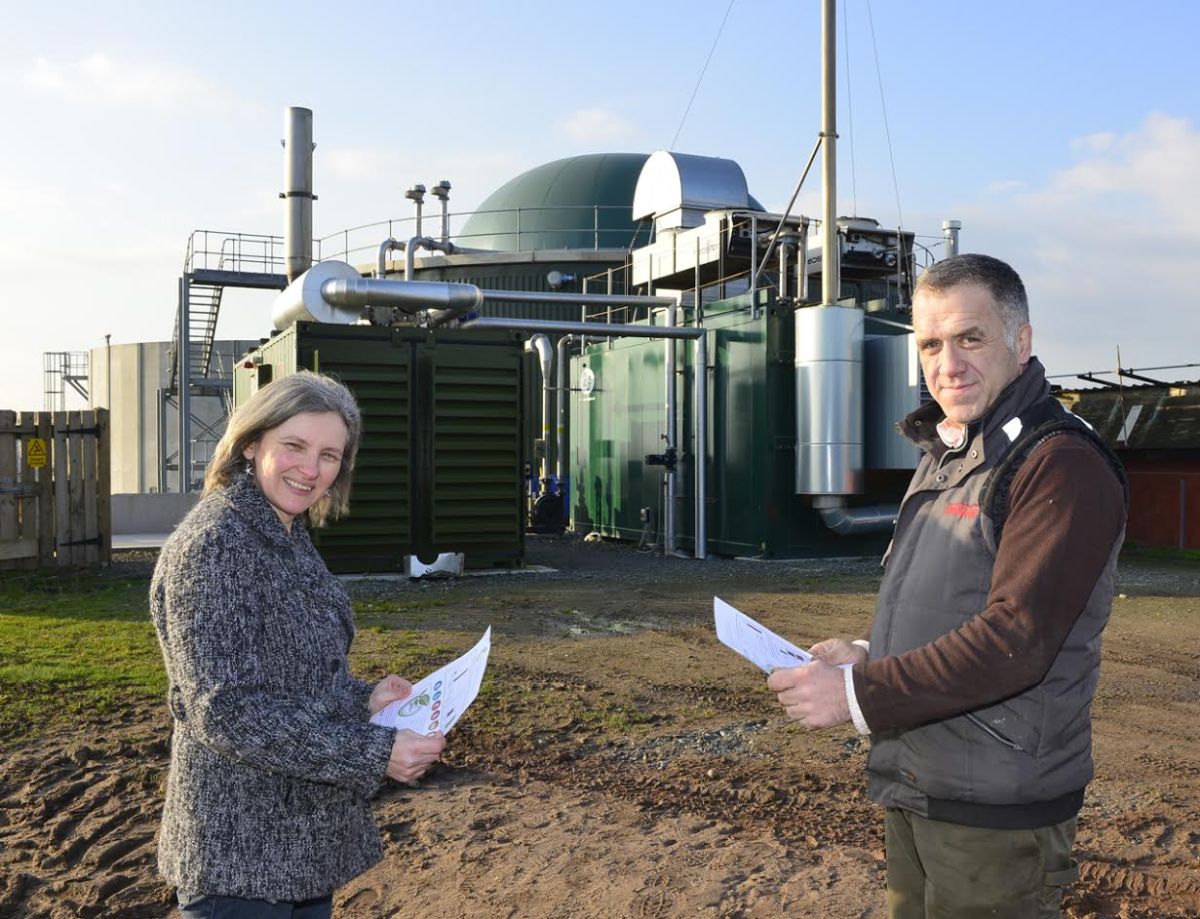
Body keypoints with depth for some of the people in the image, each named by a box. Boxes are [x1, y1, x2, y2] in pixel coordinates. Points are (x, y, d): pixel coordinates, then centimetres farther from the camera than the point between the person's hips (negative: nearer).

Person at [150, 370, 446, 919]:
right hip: (241, 855, -8)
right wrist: (373, 754, -24)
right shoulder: (215, 543, -19)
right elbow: (225, 709, -24)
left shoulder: (289, 538, 9)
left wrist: (363, 701, 4)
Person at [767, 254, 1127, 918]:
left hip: (995, 814, -8)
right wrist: (866, 654, 2)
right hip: (912, 791, 9)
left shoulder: (1063, 466, -18)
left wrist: (858, 694, -24)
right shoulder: (944, 458, 13)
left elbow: (1015, 641, -26)